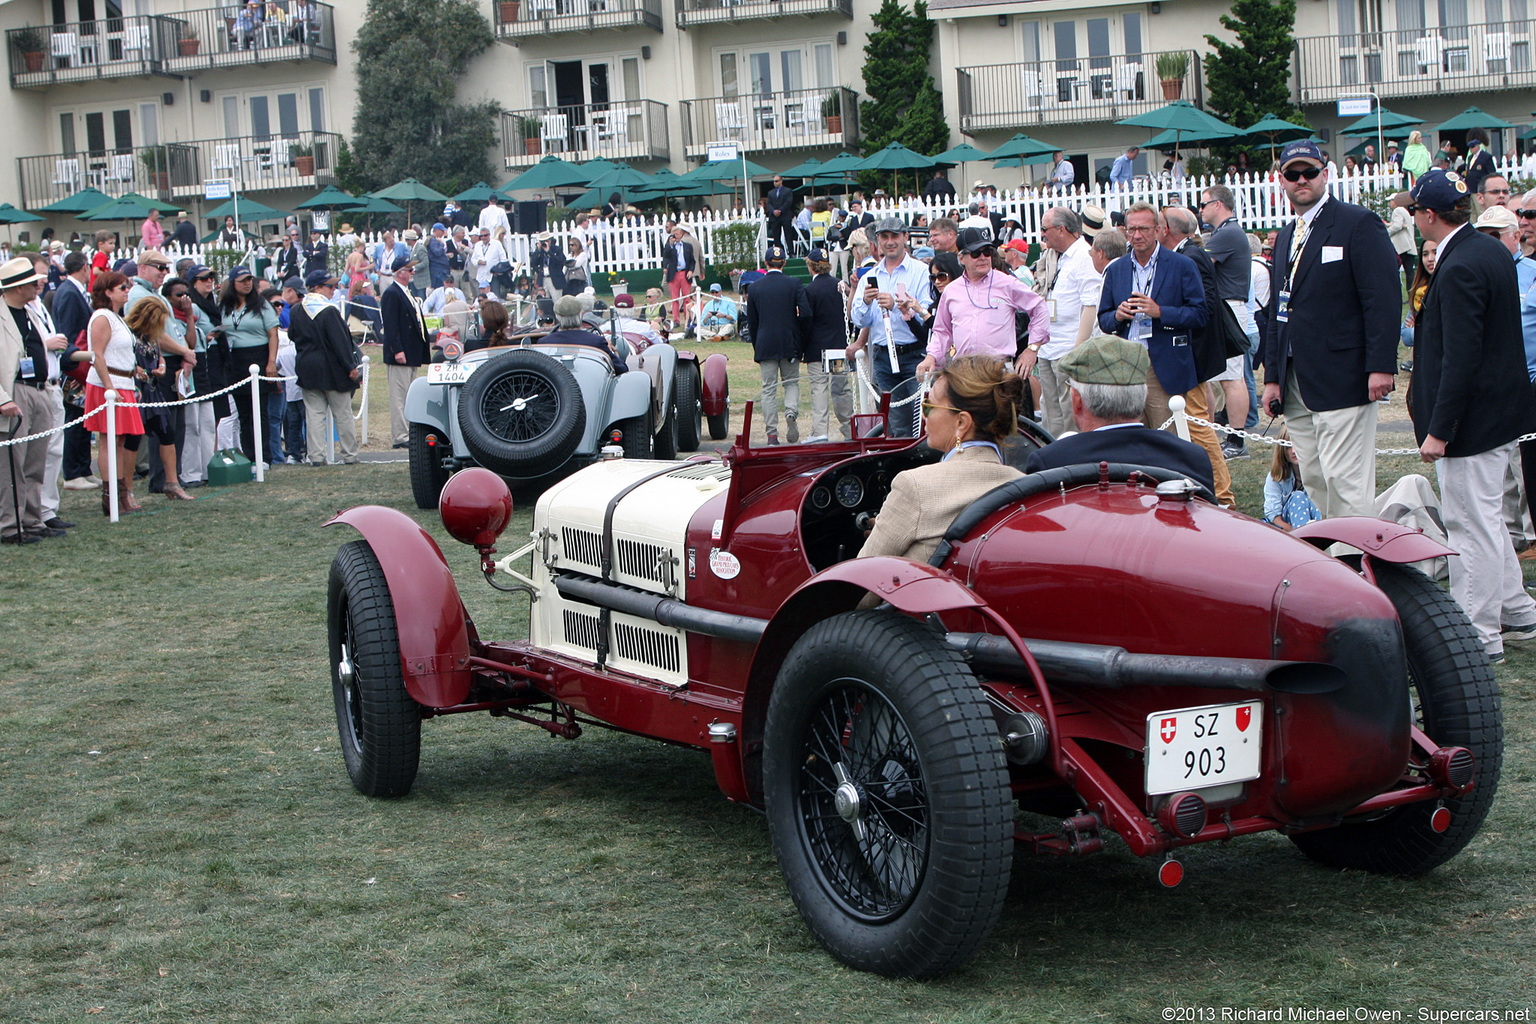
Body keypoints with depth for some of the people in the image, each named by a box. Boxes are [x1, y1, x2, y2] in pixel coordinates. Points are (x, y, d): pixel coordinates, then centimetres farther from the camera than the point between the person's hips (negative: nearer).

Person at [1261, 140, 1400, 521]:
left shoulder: (1358, 223, -5)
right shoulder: (1286, 237, 19)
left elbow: (1383, 298, -11)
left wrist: (1380, 367, -19)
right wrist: (1272, 376, 15)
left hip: (1342, 381, -8)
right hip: (1295, 385, 8)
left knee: (1346, 482, -9)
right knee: (1314, 481, 8)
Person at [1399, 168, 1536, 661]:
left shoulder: (1460, 270, -23)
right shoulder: (1493, 251, 7)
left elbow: (1461, 358, -25)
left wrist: (1439, 430, -22)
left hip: (1474, 417, -10)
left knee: (1473, 524, -1)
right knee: (1485, 518, 22)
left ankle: (1479, 636, 8)